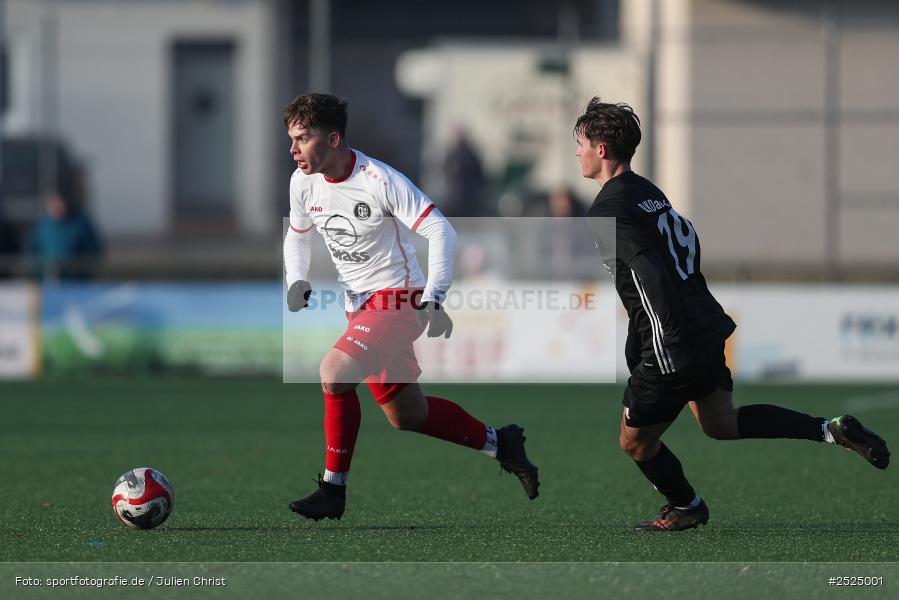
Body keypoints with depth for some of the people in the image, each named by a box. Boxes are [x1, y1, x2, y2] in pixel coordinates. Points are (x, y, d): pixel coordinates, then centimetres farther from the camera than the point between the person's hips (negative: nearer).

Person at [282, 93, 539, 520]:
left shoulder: (380, 181, -21)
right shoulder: (304, 182, -1)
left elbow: (440, 231, -21)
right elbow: (297, 235, 18)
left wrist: (433, 300, -30)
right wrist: (297, 281, -2)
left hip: (398, 298, -8)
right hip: (359, 306, 8)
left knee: (334, 372, -27)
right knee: (407, 416, 13)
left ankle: (333, 490, -16)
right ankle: (500, 444, 32)